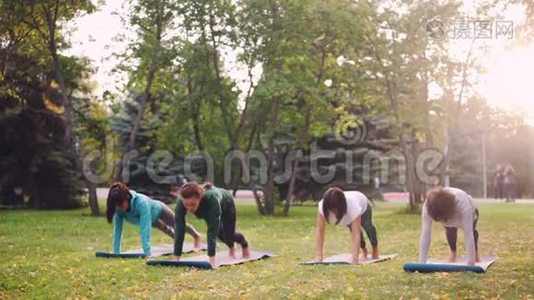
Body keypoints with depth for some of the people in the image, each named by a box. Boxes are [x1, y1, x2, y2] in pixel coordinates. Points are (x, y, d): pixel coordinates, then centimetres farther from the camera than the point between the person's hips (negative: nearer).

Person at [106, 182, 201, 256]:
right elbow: (117, 229, -28)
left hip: (158, 209, -5)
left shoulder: (141, 203, -49)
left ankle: (196, 236, 53)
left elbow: (145, 229, -54)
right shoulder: (119, 208, -34)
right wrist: (116, 253, -31)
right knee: (164, 228, 33)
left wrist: (147, 253, -57)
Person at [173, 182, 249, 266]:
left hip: (226, 205, -3)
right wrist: (176, 258, -42)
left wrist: (212, 258, -53)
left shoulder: (211, 198, -49)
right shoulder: (181, 203, -38)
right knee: (220, 235, 12)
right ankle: (231, 247, 47)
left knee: (228, 236, 1)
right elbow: (179, 230, -38)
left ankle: (244, 245, 36)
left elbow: (212, 229, -49)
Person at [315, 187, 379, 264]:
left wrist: (355, 258, -59)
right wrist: (319, 255, -47)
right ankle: (364, 250, 39)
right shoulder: (322, 206, -42)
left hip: (362, 203, -3)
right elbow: (319, 231, -41)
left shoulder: (353, 206, -49)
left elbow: (356, 233, -52)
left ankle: (375, 250, 18)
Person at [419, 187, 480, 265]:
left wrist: (471, 263, -48)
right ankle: (453, 252, 12)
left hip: (470, 213, -1)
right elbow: (425, 234, -41)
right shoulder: (428, 206, -40)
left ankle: (476, 251, 14)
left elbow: (468, 234, -46)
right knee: (450, 231, -17)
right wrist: (422, 263, -44)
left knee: (471, 230, -16)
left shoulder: (462, 203, -46)